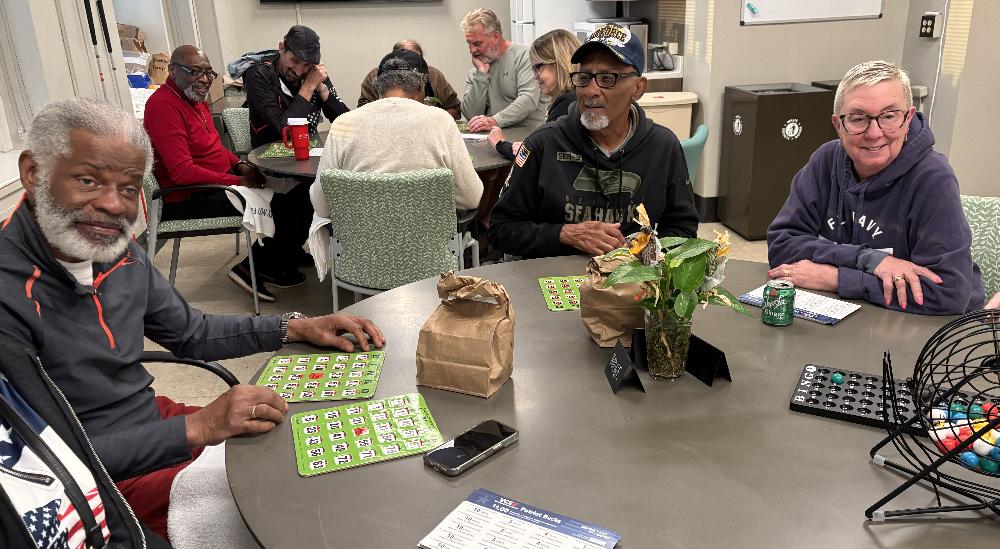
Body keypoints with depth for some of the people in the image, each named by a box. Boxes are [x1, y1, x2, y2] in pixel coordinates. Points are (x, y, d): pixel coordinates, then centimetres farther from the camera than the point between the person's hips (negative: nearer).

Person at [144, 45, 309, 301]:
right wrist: (239, 182, -24)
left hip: (219, 180, 10)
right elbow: (182, 172, -26)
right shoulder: (163, 105, -19)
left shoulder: (194, 98, 12)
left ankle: (287, 253, 20)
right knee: (283, 206, -19)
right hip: (189, 200, -10)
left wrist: (240, 165, 2)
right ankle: (254, 269, 0)